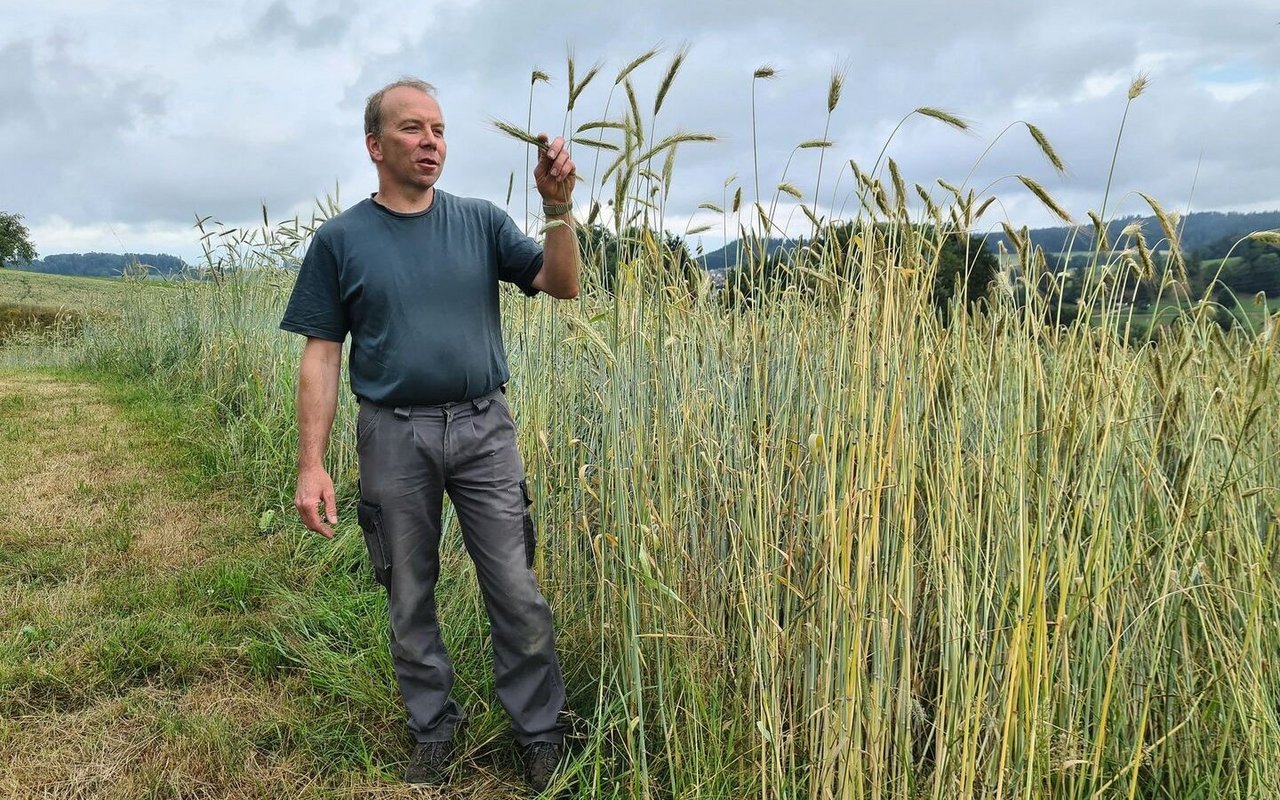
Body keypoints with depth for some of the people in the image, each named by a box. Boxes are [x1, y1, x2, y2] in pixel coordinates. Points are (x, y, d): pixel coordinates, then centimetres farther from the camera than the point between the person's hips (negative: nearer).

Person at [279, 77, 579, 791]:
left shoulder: (480, 221, 5)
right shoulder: (341, 240, 2)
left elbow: (563, 285, -1)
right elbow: (322, 356, 0)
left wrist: (559, 205, -17)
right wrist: (312, 464, -6)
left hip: (484, 429, 0)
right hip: (394, 437, 0)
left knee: (517, 592, 2)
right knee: (410, 597, 12)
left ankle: (542, 733, 19)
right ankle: (435, 731, 31)